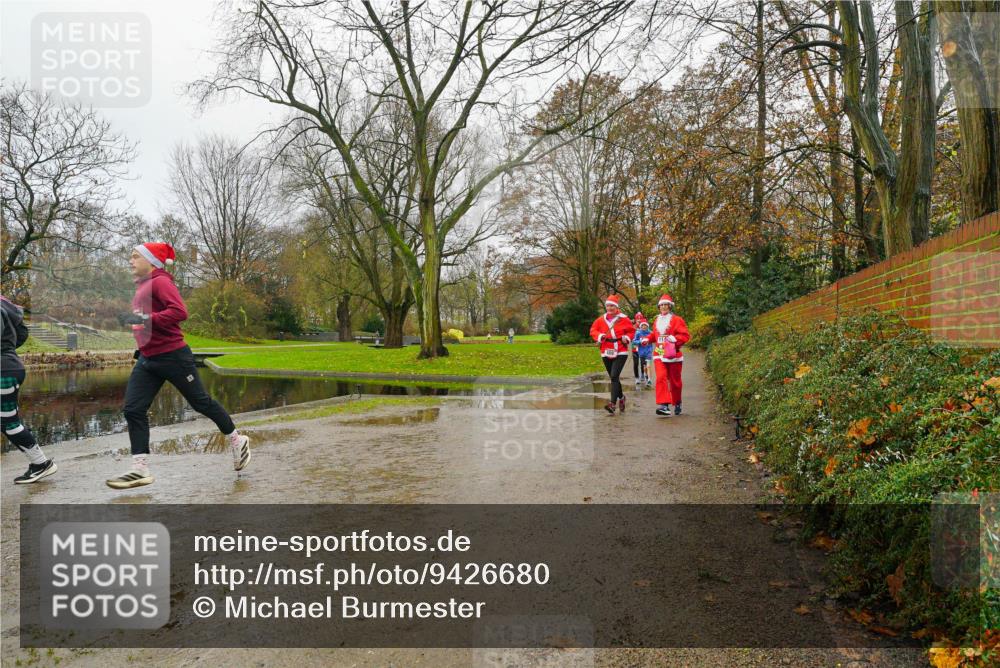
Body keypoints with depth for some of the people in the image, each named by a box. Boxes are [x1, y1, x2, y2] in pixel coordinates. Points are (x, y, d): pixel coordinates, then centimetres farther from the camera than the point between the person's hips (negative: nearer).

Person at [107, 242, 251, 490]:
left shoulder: (160, 282, -12)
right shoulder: (142, 286, 14)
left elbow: (180, 312, -26)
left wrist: (145, 319, -31)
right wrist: (143, 345, 21)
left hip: (173, 356, -9)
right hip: (147, 359, 9)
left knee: (201, 402, 4)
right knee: (133, 409, -1)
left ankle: (237, 440, 22)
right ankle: (140, 469, 3)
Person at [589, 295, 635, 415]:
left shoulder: (623, 319, -2)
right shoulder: (601, 319, 5)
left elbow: (632, 331, 8)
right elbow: (593, 330, 8)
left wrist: (627, 338, -11)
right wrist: (599, 336, -11)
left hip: (621, 352, -4)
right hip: (606, 352, 4)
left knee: (614, 376, -18)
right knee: (613, 377, 15)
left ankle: (612, 403, -23)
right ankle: (621, 397, 39)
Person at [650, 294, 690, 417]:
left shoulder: (677, 320, -3)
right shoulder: (657, 321, 14)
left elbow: (685, 335, -10)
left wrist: (674, 339, -23)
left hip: (673, 355, -3)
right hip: (659, 355, 3)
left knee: (674, 381, 8)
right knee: (661, 378, -15)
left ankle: (677, 403, 28)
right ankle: (663, 405, -21)